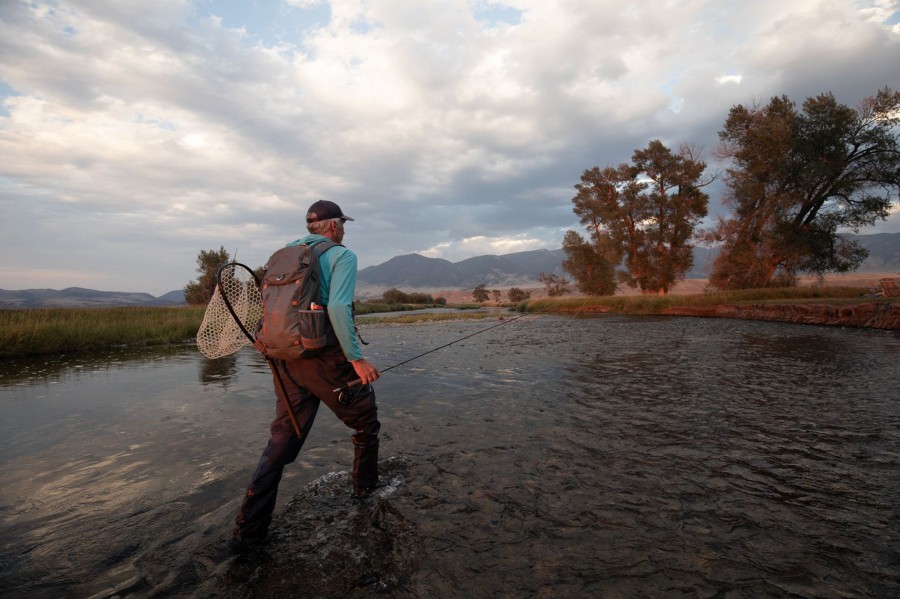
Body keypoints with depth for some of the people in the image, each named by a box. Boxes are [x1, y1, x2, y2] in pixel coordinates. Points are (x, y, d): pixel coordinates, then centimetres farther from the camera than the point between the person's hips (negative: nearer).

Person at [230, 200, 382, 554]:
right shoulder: (342, 256, -7)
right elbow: (338, 308, -22)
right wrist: (357, 358, -17)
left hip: (287, 361, 6)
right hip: (327, 360, -6)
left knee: (282, 439, 13)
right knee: (365, 423, 19)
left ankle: (248, 530, 14)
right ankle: (365, 486, 37)